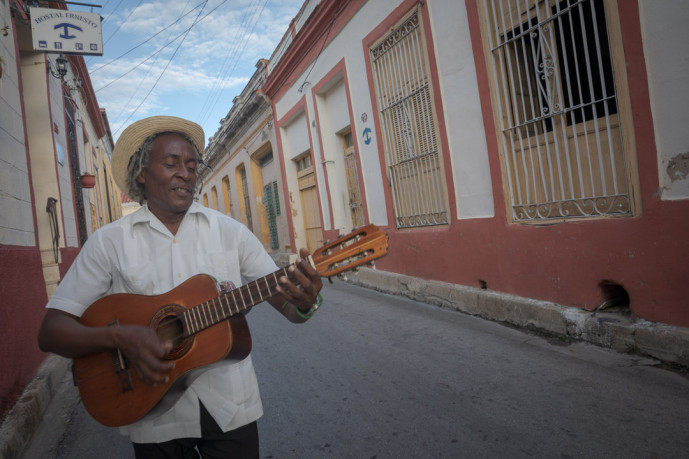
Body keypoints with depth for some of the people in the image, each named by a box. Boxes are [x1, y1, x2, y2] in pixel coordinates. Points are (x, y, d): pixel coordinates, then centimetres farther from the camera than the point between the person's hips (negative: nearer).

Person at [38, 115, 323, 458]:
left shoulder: (229, 231, -1)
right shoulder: (109, 241, -3)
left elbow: (288, 303, -3)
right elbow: (50, 332, -5)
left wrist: (305, 303, -27)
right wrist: (120, 336, -23)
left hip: (229, 407, 1)